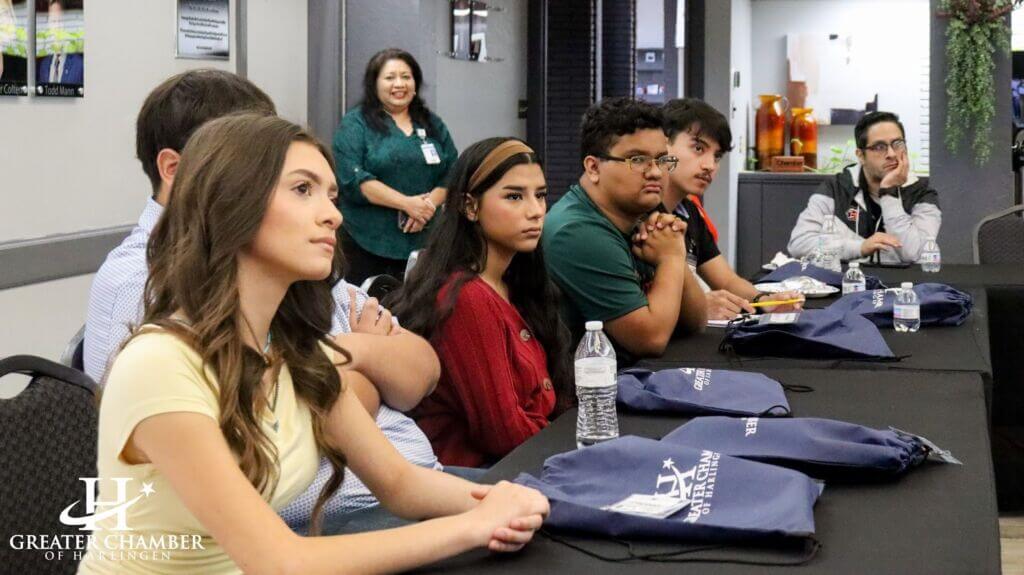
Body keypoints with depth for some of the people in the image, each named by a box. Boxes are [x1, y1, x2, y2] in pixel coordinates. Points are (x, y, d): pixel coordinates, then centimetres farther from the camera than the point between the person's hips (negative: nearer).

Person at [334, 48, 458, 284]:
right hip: (367, 242, -4)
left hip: (424, 239, 4)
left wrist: (430, 204, -11)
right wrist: (407, 203, -17)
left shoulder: (433, 125, 16)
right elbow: (352, 178, -11)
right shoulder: (355, 124, 2)